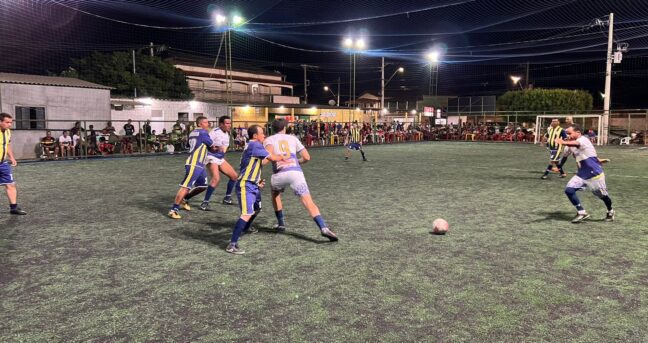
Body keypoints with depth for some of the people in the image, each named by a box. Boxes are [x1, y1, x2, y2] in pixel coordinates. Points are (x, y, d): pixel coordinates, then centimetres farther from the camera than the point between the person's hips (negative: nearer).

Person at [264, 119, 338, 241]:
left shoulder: (268, 139, 18)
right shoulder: (292, 138, 23)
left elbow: (269, 152, -8)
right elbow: (307, 157, 18)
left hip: (279, 174, 0)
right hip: (296, 172, 0)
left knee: (275, 194, 33)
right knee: (309, 202, -6)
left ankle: (281, 224, 36)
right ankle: (324, 228, -26)